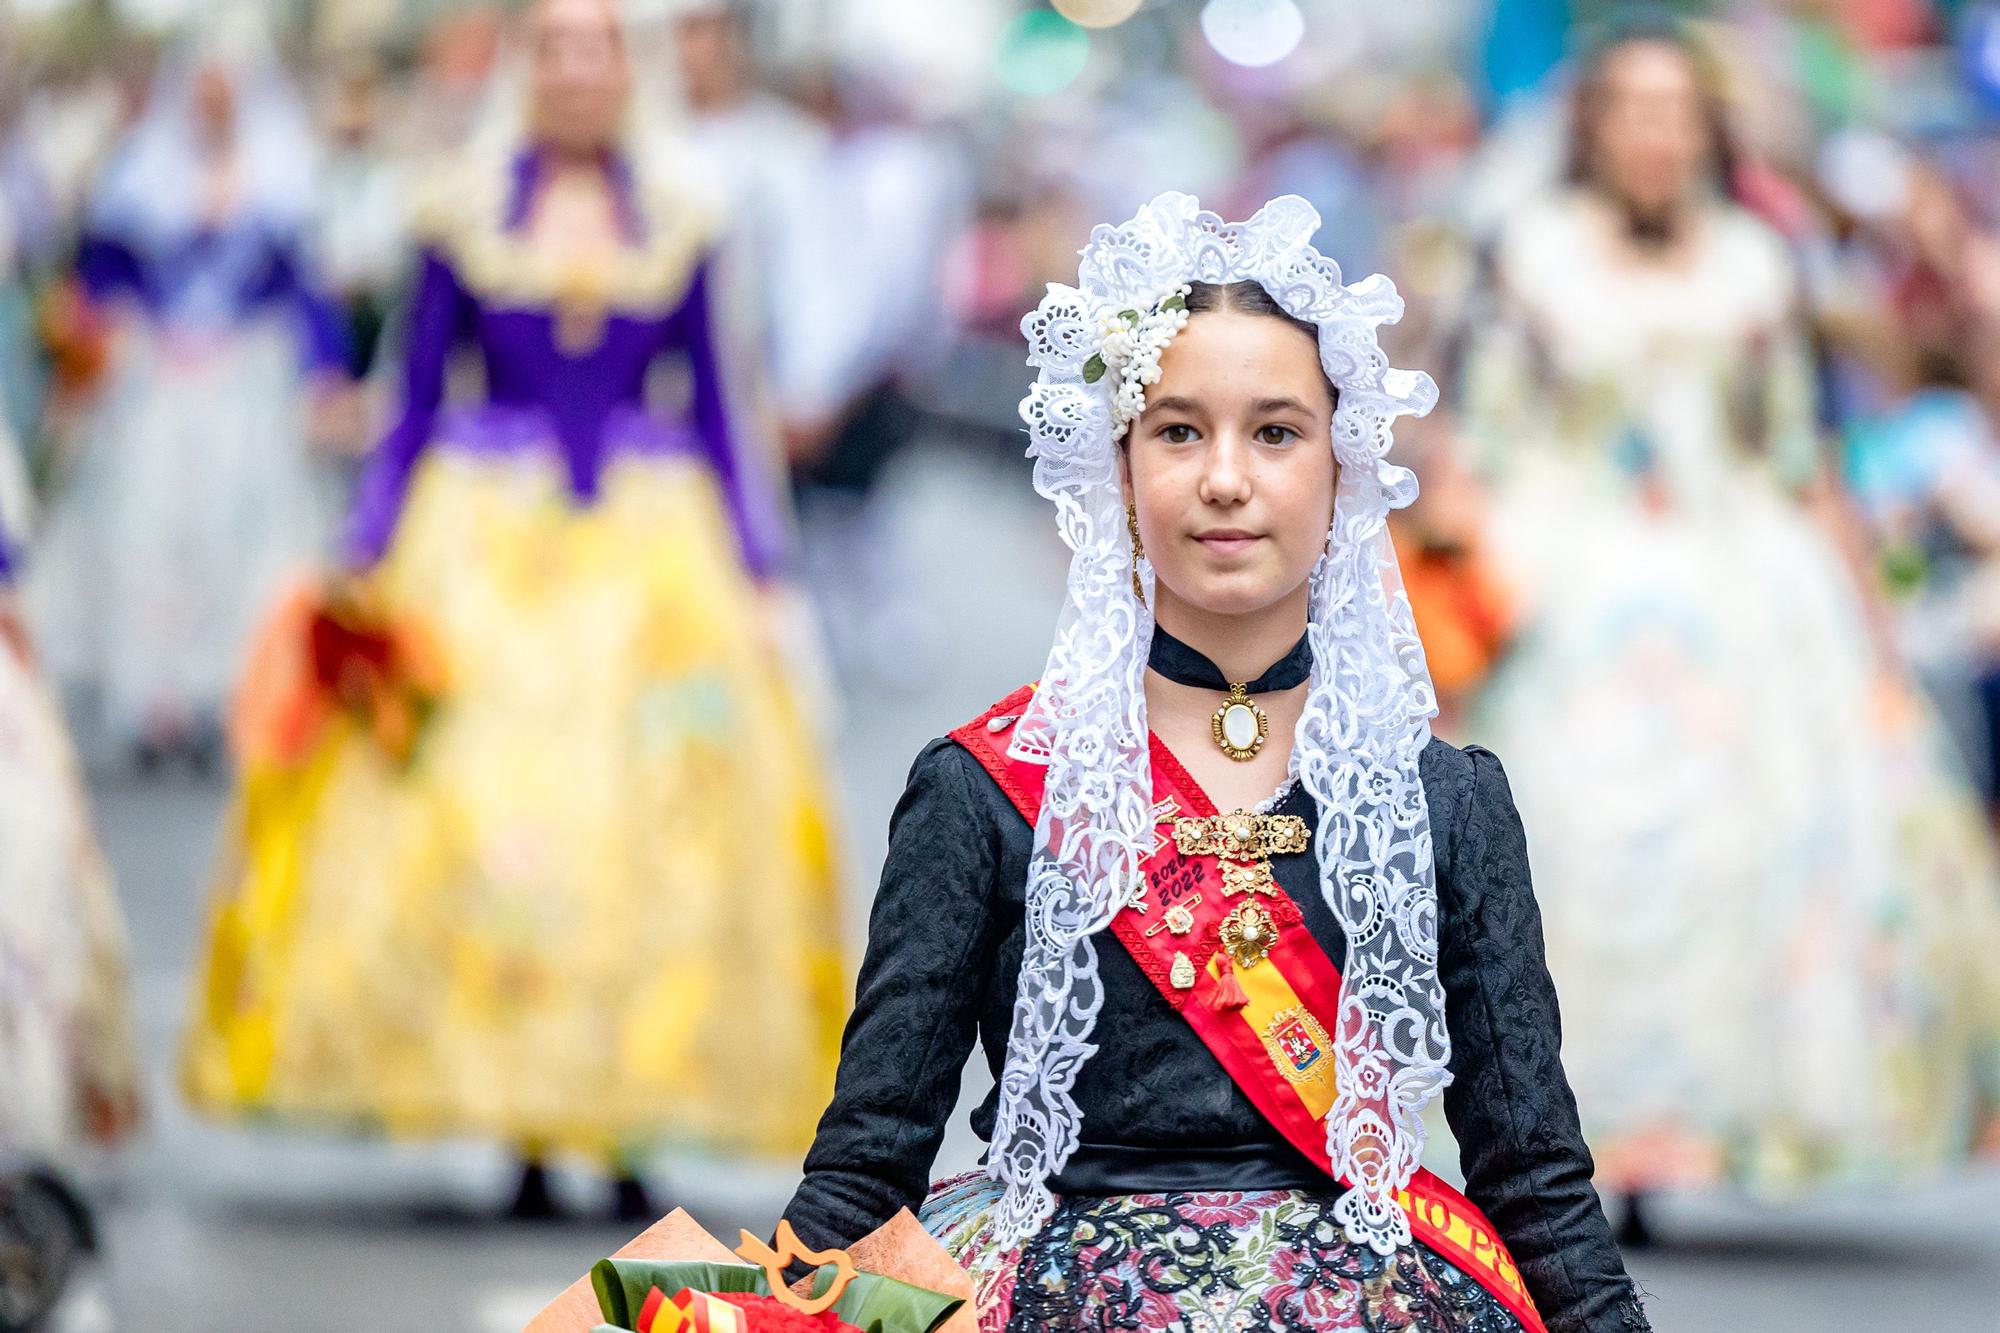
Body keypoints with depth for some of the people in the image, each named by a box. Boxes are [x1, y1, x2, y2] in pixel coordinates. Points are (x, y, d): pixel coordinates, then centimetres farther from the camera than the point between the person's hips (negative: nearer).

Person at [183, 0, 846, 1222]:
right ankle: (527, 1135, -3)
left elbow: (712, 411, 12)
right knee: (484, 819, -7)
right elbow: (415, 405, 7)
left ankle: (631, 1125, 1)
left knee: (655, 830, -4)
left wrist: (751, 570, 8)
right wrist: (370, 570, 1)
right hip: (487, 546, -1)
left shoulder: (676, 226, 7)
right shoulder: (467, 216, 4)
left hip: (651, 548, 1)